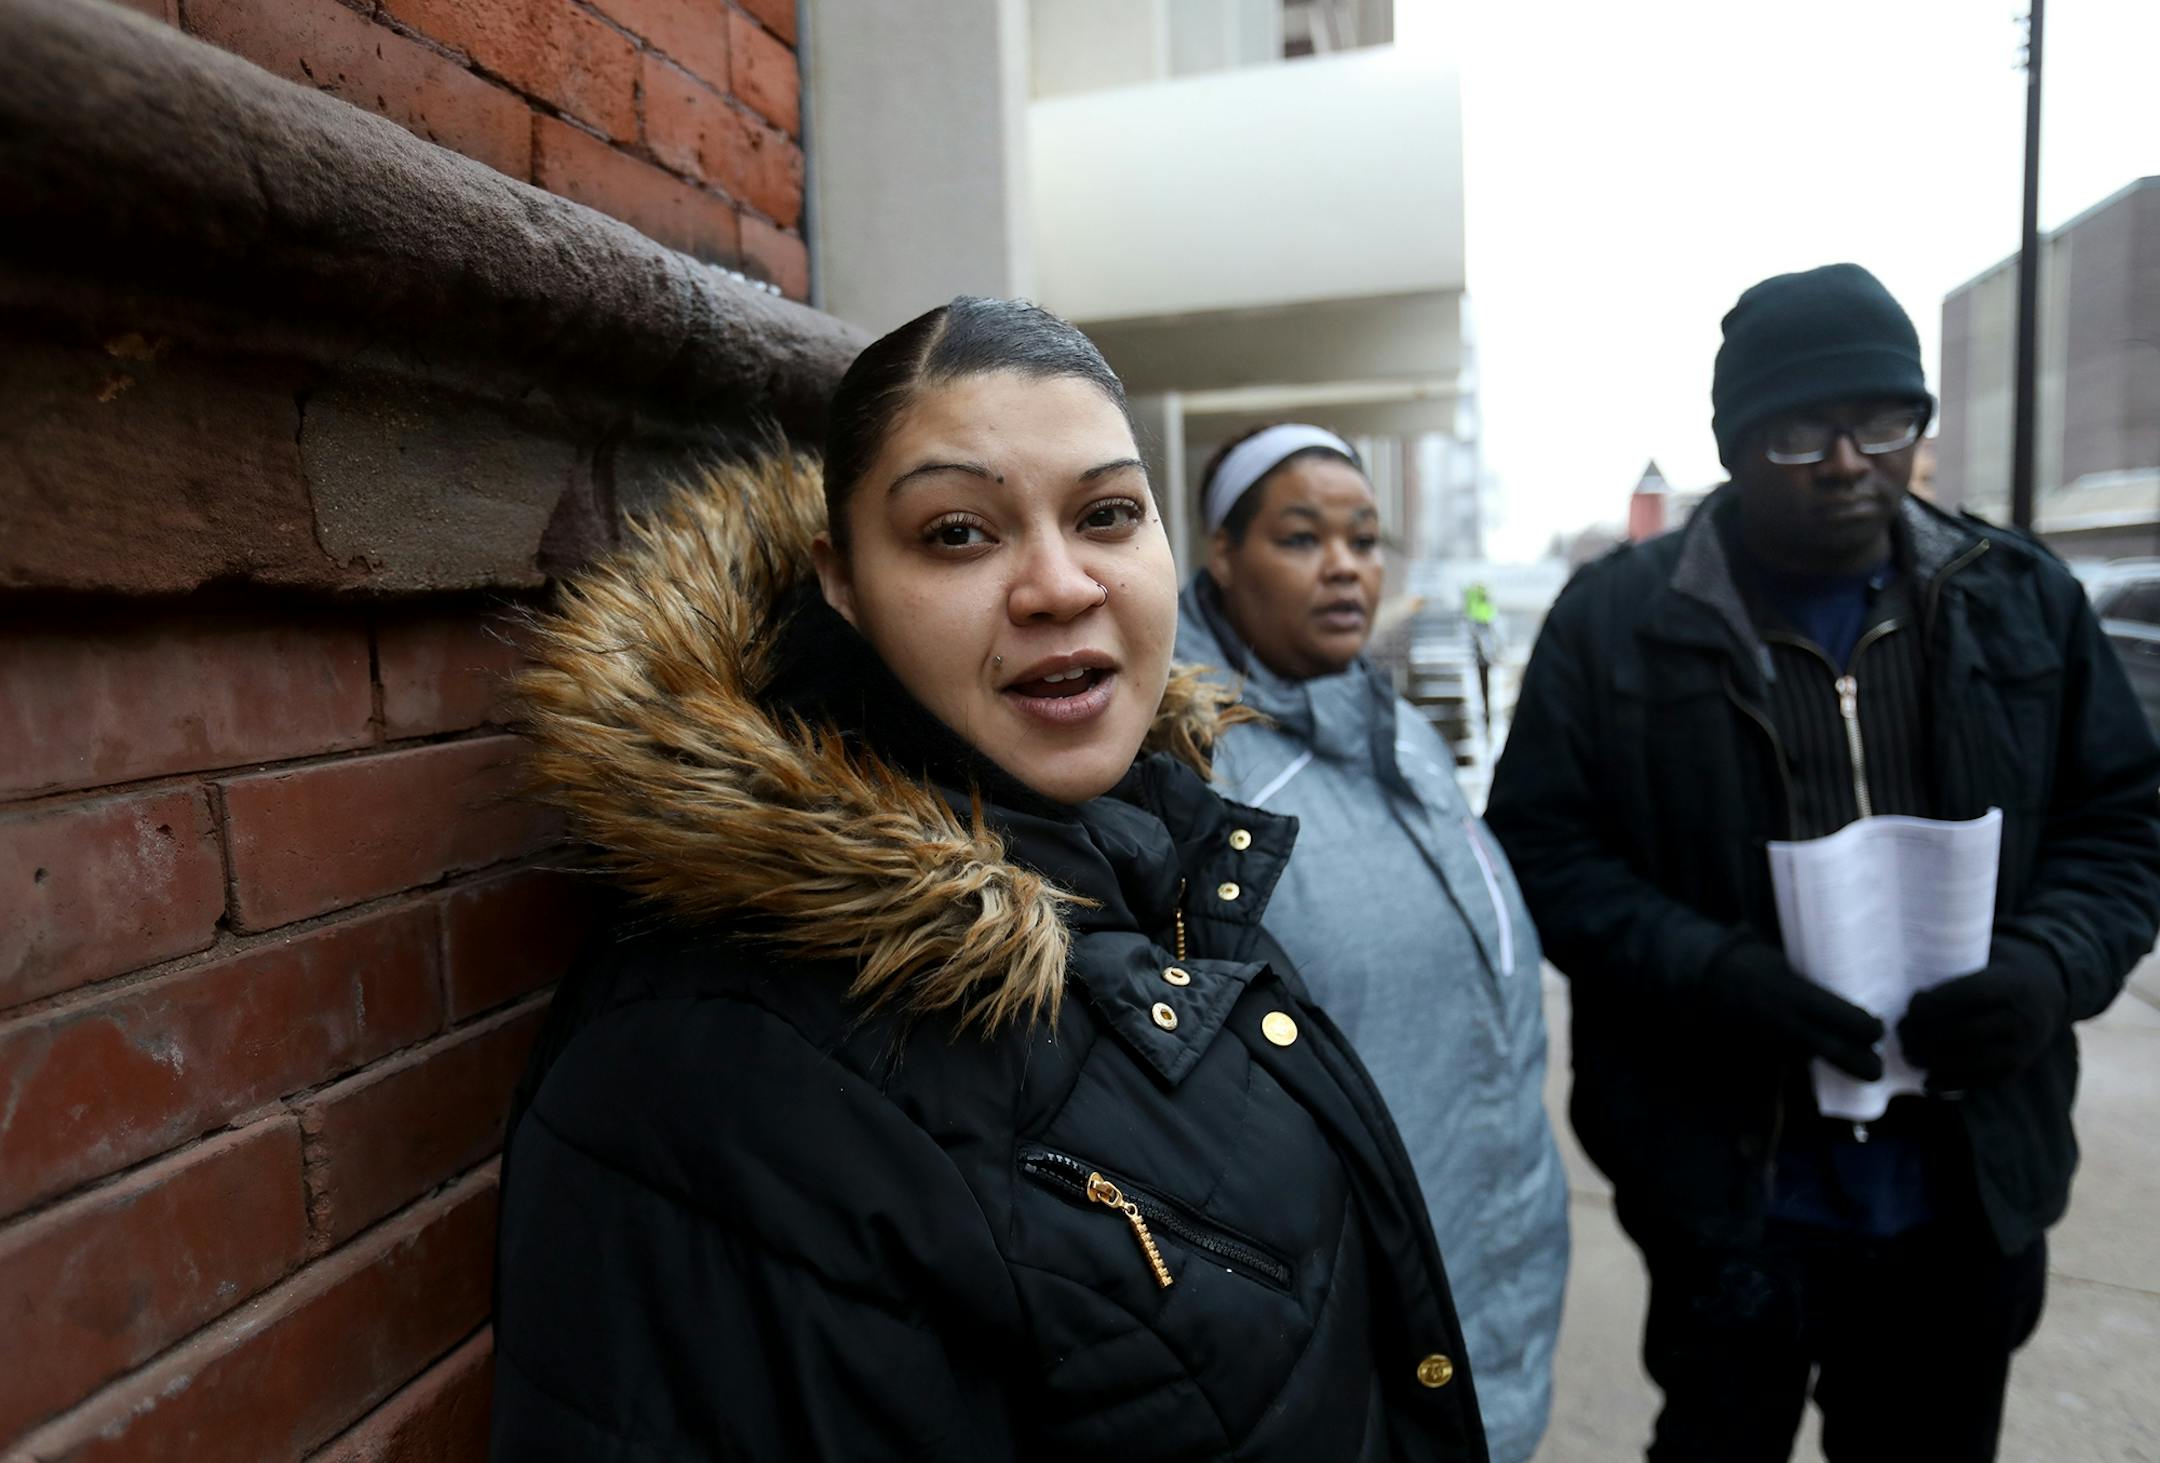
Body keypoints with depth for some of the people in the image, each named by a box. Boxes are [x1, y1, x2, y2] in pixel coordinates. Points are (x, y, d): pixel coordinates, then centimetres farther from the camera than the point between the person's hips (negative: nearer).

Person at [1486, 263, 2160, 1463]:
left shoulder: (2022, 598, 3)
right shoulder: (1615, 619, -7)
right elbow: (1542, 848, -8)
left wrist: (2049, 967, -13)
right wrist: (1712, 971, -23)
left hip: (1970, 1183, 4)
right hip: (1729, 1180, -3)